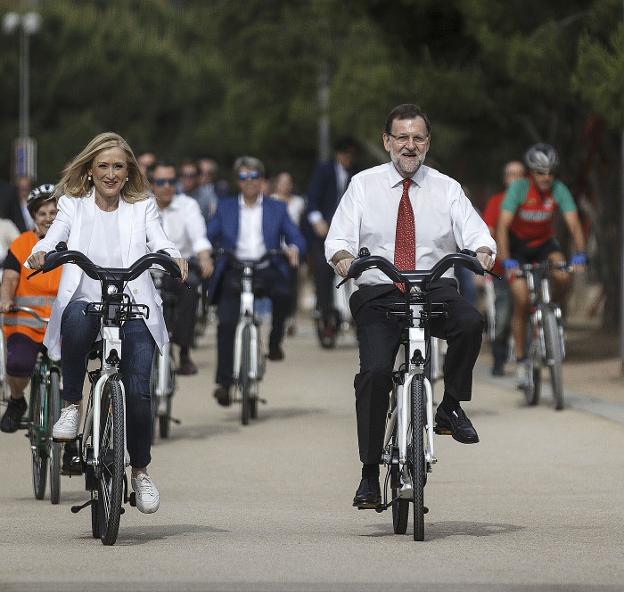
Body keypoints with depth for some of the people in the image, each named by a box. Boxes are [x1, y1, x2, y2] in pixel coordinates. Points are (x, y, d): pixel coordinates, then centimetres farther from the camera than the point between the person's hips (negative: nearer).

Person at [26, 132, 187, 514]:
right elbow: (54, 236, -5)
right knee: (76, 319, -39)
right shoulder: (74, 206, 11)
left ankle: (141, 469, 10)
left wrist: (175, 258, -27)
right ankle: (72, 405, -18)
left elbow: (160, 243, -3)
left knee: (138, 392, -14)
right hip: (85, 300, -1)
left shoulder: (143, 207, 12)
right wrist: (41, 254, -29)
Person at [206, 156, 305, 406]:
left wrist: (293, 249, -16)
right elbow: (209, 235, 8)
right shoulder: (225, 208, 17)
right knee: (226, 323, -17)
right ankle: (224, 382, -14)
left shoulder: (277, 208, 16)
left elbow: (296, 237, 8)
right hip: (234, 271, 0)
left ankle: (275, 341, -12)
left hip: (267, 270, 0)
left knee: (282, 292, -34)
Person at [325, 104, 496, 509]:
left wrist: (483, 251, -24)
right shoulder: (364, 185, 10)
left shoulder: (447, 189, 12)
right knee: (375, 371, -21)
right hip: (378, 294, -1)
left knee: (470, 322, -32)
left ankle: (451, 406, -11)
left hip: (435, 289, 1)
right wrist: (343, 256, -21)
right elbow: (339, 237, 2)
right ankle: (370, 474, -13)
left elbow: (475, 232, 0)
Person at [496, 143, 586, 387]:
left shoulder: (559, 190, -20)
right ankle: (520, 361, -2)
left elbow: (574, 224, -24)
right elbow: (502, 226, -31)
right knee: (521, 301, -13)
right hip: (517, 244, -2)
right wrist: (506, 261, -41)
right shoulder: (518, 188, -26)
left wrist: (580, 255, -39)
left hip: (545, 242, 2)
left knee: (563, 278, -27)